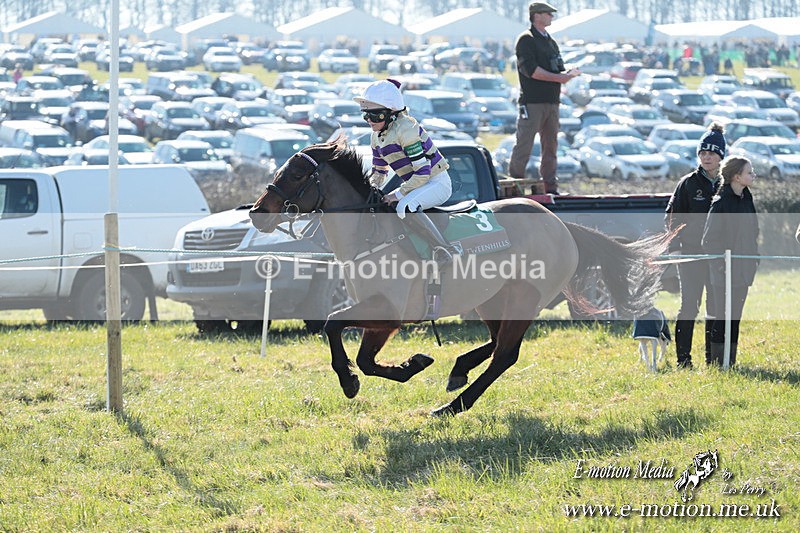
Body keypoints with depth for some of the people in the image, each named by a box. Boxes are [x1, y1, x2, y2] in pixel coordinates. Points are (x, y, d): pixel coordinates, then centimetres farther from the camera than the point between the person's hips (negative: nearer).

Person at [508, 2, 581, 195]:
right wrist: (557, 78, -17)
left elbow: (559, 69, 20)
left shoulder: (550, 41, 21)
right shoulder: (526, 40, -5)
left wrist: (568, 73, -3)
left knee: (551, 146, 9)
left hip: (551, 101, 8)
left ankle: (549, 186, 14)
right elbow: (530, 69, -16)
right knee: (524, 145, -9)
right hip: (532, 102, -8)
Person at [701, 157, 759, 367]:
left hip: (742, 270, 8)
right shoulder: (721, 203, -15)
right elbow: (709, 239, -14)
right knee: (722, 318, -4)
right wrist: (721, 265, -15)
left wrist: (753, 260, 14)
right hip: (725, 271, -8)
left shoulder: (746, 198, 10)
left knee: (735, 317, 11)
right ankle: (717, 363, 2)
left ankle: (730, 362, 16)